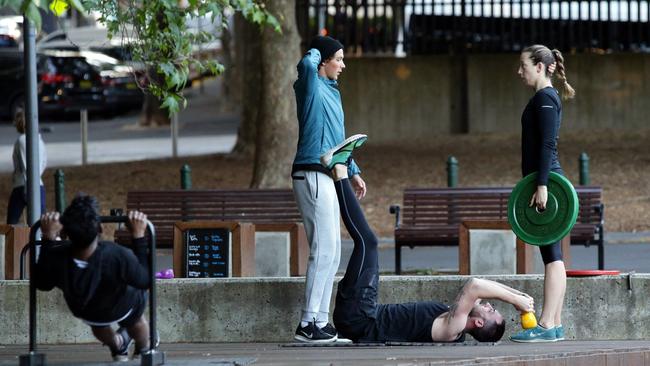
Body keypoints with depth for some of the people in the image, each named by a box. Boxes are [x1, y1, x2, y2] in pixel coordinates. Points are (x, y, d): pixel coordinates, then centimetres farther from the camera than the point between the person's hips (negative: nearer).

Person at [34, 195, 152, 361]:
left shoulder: (56, 259, -39)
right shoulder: (118, 257, -46)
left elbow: (42, 284, -14)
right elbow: (145, 281, -25)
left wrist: (48, 237, -14)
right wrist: (138, 235, -24)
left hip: (83, 312, 1)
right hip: (121, 310, -1)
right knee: (135, 321, 36)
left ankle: (118, 347, 62)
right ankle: (144, 351, 62)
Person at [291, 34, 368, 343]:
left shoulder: (331, 91, 20)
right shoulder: (311, 86, -8)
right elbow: (306, 65, -32)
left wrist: (353, 172, 29)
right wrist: (315, 54, -10)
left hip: (327, 177, 10)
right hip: (312, 175, -10)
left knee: (331, 252, 11)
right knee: (323, 250, -13)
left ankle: (320, 321, 14)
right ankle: (307, 324, -13)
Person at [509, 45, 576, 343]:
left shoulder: (545, 98, -11)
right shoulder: (546, 98, 19)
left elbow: (547, 144, -19)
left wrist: (542, 185, -24)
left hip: (545, 179, -10)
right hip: (547, 181, 10)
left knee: (551, 255, -11)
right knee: (552, 256, 9)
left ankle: (547, 326, -14)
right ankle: (554, 324, 10)